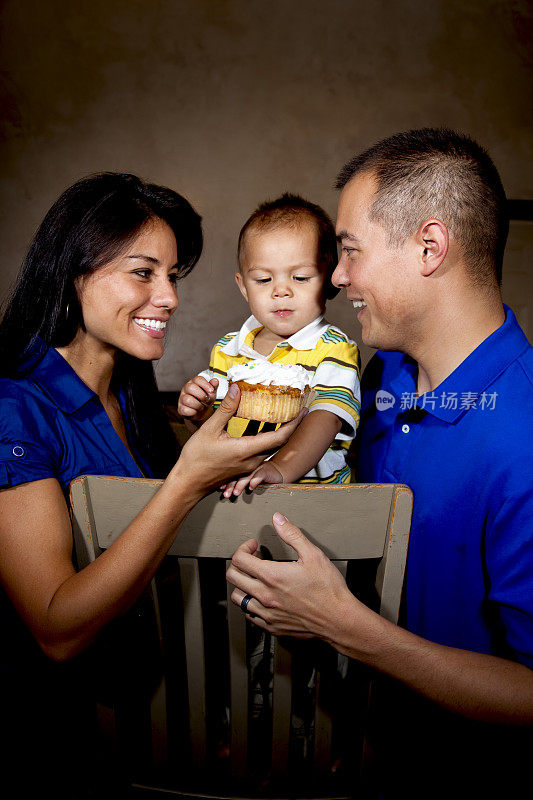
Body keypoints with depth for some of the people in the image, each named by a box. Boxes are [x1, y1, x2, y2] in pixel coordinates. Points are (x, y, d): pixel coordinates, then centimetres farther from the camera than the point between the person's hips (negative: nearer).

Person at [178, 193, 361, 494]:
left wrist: (280, 468, -35)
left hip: (318, 490, -3)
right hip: (234, 490, 3)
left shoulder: (334, 349, -5)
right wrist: (199, 413, -7)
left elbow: (326, 418, -20)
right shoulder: (226, 350, 9)